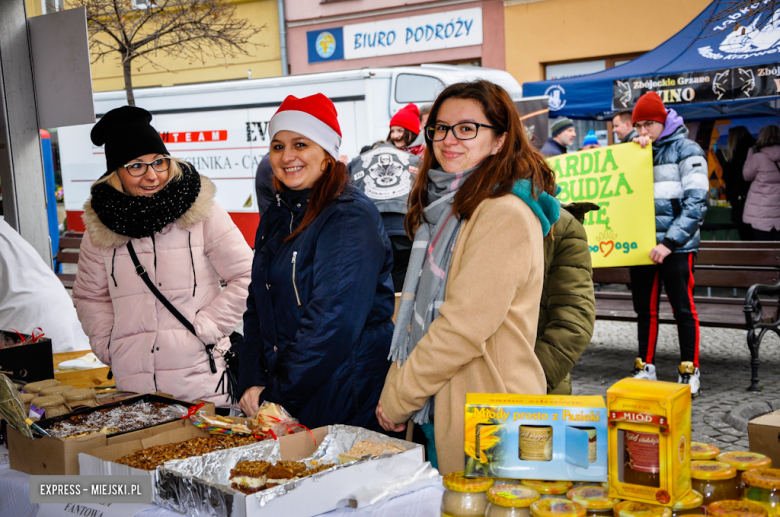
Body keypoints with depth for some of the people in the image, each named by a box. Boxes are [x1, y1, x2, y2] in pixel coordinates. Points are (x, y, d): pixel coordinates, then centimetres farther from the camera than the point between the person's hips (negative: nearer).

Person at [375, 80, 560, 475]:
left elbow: (464, 327, -21)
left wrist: (396, 398, -12)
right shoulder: (446, 208, 14)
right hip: (438, 411, 9)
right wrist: (394, 389, 6)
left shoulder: (506, 215, -17)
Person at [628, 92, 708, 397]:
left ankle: (690, 372, 9)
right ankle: (645, 367, 22)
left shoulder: (686, 150, -3)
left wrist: (670, 242, -18)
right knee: (645, 309, 12)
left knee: (683, 308, 0)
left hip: (676, 246, -5)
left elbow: (696, 203, -11)